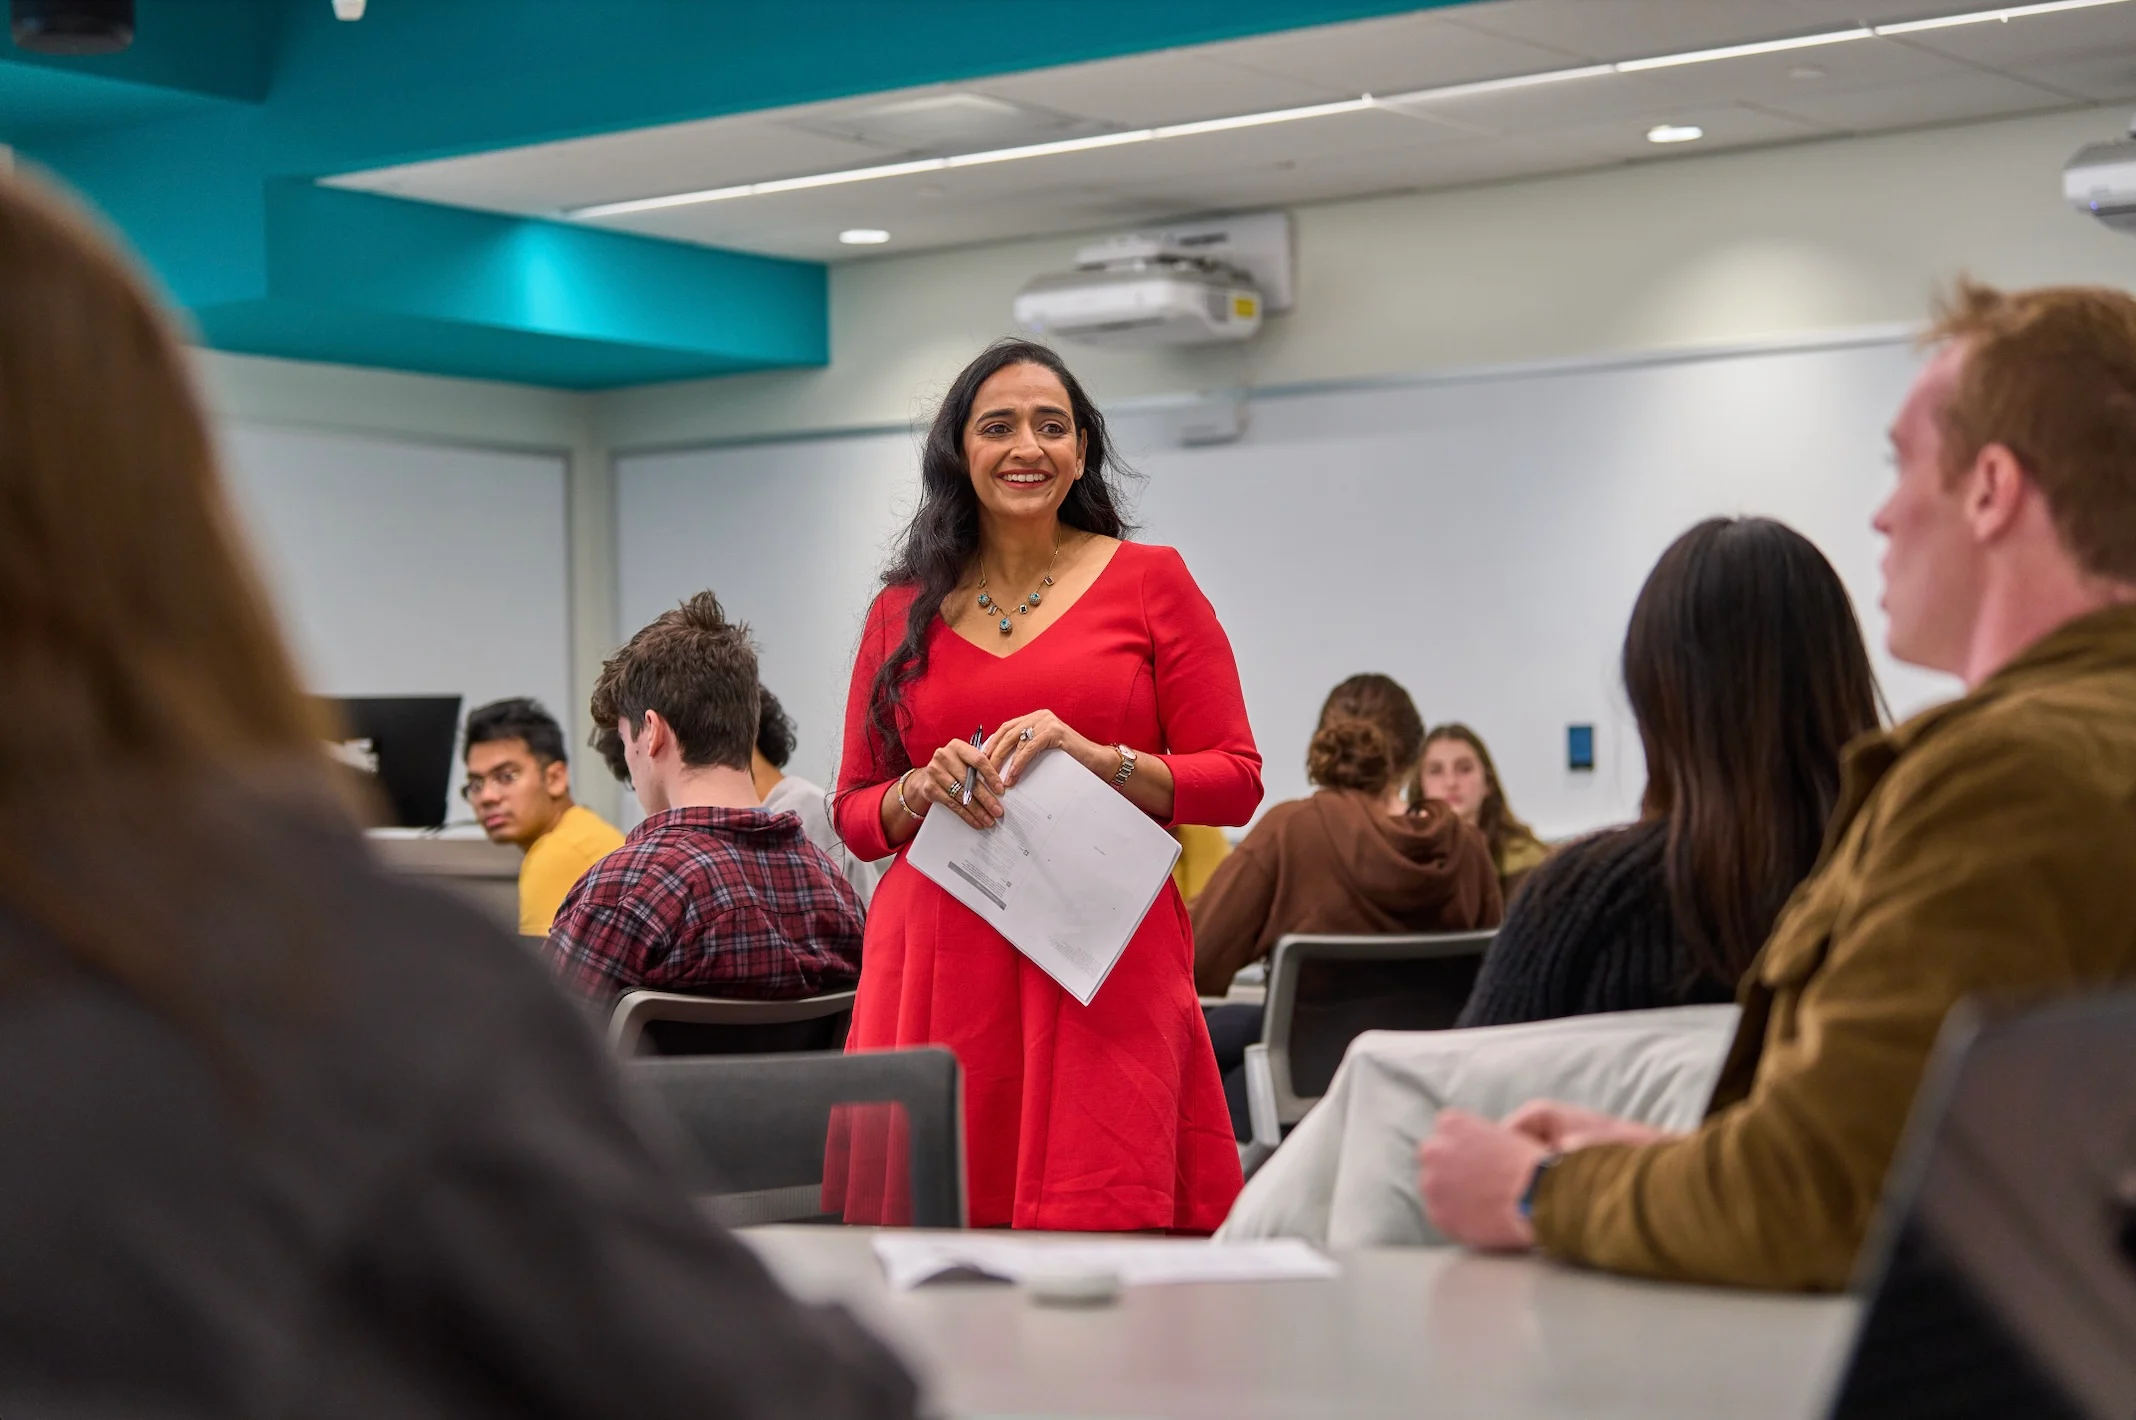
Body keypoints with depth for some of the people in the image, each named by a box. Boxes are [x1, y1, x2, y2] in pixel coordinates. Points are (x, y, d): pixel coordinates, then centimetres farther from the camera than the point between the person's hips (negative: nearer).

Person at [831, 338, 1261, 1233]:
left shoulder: (1150, 581, 7)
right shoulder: (906, 611, 14)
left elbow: (1236, 781, 4)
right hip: (940, 970, 2)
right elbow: (854, 814, 16)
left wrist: (1095, 758, -12)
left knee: (1097, 1230, -11)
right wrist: (925, 788, -6)